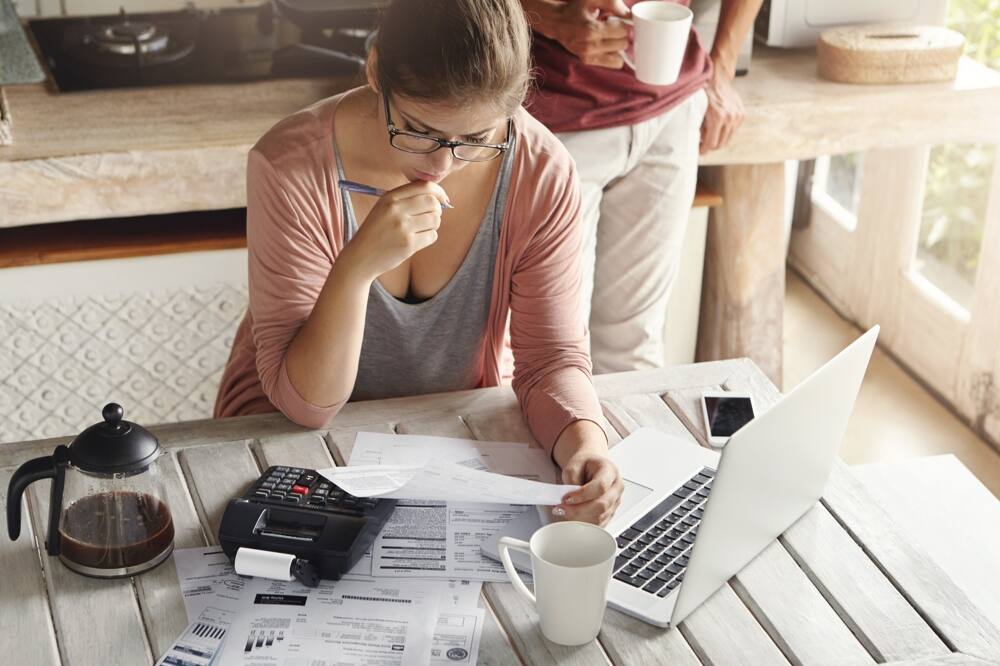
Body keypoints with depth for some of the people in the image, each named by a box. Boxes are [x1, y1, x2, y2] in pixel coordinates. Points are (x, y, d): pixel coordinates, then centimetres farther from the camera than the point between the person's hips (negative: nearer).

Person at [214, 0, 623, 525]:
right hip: (290, 429, -2)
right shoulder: (292, 167, -24)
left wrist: (585, 441, -32)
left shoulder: (541, 173, -18)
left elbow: (551, 356, -10)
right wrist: (357, 266, -38)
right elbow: (305, 403, -22)